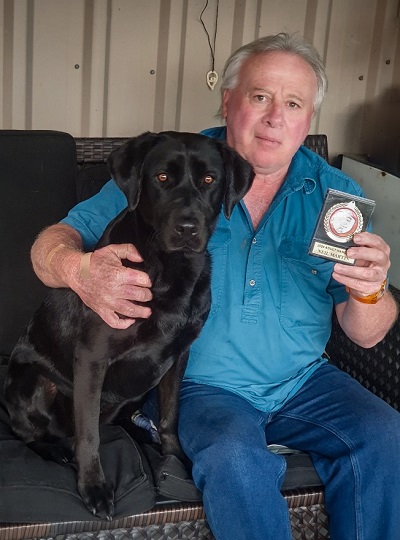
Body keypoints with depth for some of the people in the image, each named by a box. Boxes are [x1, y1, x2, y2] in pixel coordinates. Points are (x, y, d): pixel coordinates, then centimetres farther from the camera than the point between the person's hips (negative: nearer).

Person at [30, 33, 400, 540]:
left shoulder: (334, 192, 0)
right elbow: (52, 242, -7)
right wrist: (78, 269, -32)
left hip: (304, 382, 3)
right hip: (203, 384, -2)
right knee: (236, 460, -32)